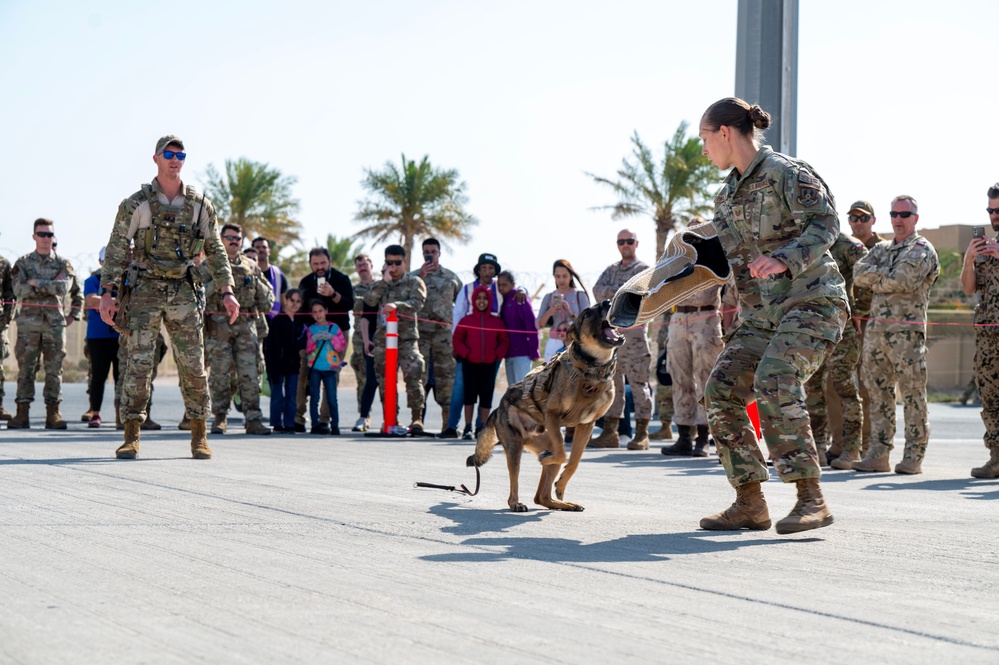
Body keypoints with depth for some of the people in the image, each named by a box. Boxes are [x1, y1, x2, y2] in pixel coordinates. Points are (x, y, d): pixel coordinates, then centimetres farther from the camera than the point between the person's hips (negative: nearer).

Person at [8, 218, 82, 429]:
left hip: (55, 325, 0)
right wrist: (51, 285, -8)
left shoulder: (63, 264, 10)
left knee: (54, 370, 0)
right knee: (25, 369, -1)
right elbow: (19, 290, -7)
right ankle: (22, 414, 1)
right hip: (28, 323, 0)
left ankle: (53, 414, 3)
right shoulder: (22, 263, 8)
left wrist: (37, 283, -8)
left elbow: (64, 287, -6)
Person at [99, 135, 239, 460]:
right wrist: (106, 293, -9)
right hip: (145, 290, -2)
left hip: (184, 292, 2)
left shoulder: (200, 205, 6)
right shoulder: (136, 204, -2)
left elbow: (216, 251, 11)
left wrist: (227, 291, 3)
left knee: (193, 365, 1)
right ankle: (131, 437, 1)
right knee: (138, 363, -5)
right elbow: (116, 250, -2)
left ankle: (199, 436, 10)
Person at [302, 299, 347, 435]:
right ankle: (315, 425, 7)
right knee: (314, 397, 2)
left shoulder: (334, 328, 7)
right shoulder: (310, 329, 7)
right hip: (314, 368, 1)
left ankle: (335, 426, 0)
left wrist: (332, 338, -14)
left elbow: (342, 346, 0)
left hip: (330, 368, -1)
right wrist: (313, 339, -17)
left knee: (332, 398, -3)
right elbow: (307, 348, 1)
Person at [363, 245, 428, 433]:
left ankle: (417, 418, -14)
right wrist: (384, 281, -7)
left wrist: (396, 305, -27)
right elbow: (369, 302, -1)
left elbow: (417, 302, -11)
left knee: (413, 375, -16)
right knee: (385, 380, 3)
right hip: (383, 338, 4)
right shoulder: (380, 285, 17)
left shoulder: (414, 282, 7)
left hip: (407, 337, -4)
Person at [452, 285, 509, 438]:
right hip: (470, 363, -1)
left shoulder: (497, 321, 6)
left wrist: (497, 354, -6)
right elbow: (457, 339, 4)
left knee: (486, 396, 2)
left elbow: (504, 341, 8)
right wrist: (466, 353, -8)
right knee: (469, 395, 0)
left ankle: (482, 429, 8)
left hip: (489, 364, 1)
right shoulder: (466, 320, 3)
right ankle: (467, 428, 2)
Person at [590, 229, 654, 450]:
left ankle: (641, 433, -4)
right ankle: (610, 432, 10)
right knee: (611, 383, 6)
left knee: (638, 382, -6)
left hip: (633, 331, -6)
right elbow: (598, 290, 2)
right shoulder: (611, 270, 19)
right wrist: (622, 291, -10)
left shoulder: (643, 269, 3)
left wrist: (611, 294, -8)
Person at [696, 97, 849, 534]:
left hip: (812, 301, -9)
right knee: (721, 392, -4)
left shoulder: (786, 172, -8)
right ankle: (750, 505, 1)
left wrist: (783, 260, -29)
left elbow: (825, 223, -16)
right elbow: (726, 252, 26)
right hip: (762, 314, 9)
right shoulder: (727, 194, 18)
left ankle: (811, 499, -26)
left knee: (775, 384, -29)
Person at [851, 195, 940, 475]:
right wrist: (886, 273, -8)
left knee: (913, 396, -4)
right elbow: (859, 273, 5)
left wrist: (875, 279, 0)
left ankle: (914, 457, -3)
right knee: (879, 393, 6)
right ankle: (878, 454, 9)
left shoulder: (922, 250, 0)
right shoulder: (881, 249, 21)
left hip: (907, 331, -6)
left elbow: (902, 281, -15)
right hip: (876, 328, 6)